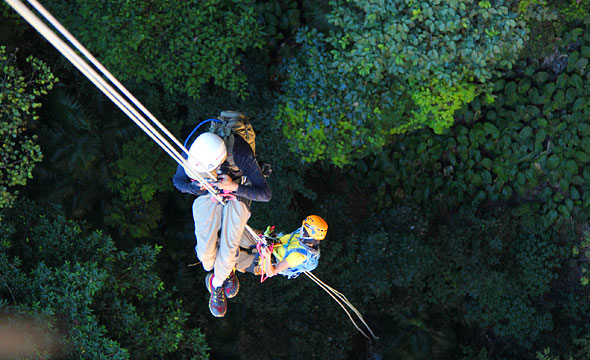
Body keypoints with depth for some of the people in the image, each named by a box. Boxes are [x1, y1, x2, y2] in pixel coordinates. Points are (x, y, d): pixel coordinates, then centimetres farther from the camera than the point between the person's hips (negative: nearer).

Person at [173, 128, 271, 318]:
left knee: (228, 251, -16)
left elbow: (265, 194, -26)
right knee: (205, 253, -14)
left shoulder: (241, 154, -33)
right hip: (207, 198, 2)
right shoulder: (195, 152, -24)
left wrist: (234, 186, -38)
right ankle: (227, 270, 22)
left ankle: (216, 282, 18)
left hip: (236, 198, -2)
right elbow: (178, 180, -2)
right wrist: (195, 187, -25)